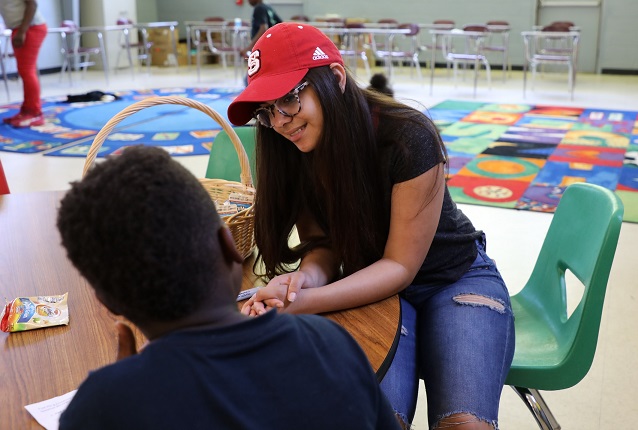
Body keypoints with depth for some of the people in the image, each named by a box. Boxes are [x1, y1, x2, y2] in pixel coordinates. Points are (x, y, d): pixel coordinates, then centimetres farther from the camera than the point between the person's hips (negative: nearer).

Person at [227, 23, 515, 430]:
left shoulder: (408, 137, -25)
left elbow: (400, 265, -22)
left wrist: (305, 302, -35)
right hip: (373, 289, 3)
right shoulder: (295, 151, -11)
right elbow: (324, 244, -6)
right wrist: (307, 278, -30)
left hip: (456, 278, -2)